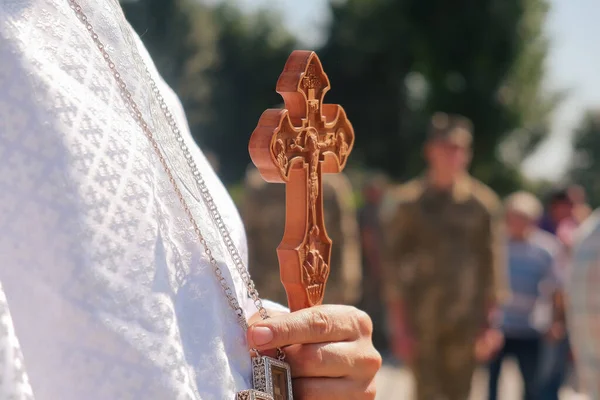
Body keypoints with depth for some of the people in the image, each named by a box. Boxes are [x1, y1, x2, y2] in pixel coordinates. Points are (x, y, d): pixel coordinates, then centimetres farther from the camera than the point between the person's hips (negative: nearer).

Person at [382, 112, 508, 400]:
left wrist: (491, 321, -2)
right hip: (421, 320, -1)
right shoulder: (408, 202, 3)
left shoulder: (484, 203, 4)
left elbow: (493, 263, 3)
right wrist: (399, 322, -4)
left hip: (465, 322, 1)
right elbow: (395, 263, 2)